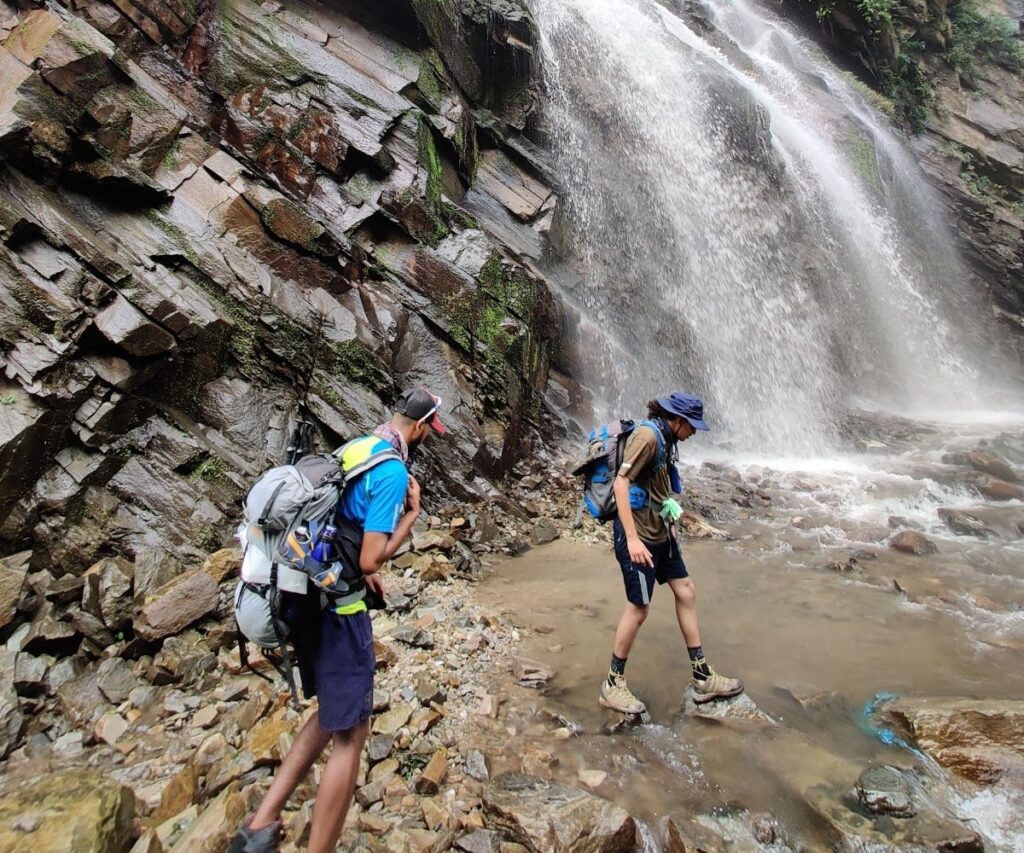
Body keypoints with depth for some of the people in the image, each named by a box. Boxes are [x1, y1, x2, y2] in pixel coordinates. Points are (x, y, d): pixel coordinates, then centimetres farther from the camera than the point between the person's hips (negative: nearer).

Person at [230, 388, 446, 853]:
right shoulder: (393, 470, -19)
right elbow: (371, 558, -22)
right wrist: (411, 515, -8)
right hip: (339, 609, -9)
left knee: (331, 715, 23)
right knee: (351, 733, 5)